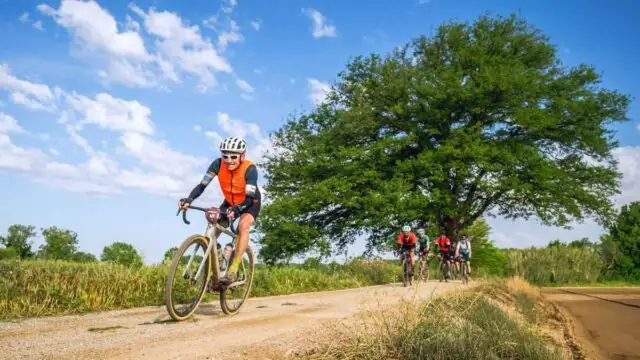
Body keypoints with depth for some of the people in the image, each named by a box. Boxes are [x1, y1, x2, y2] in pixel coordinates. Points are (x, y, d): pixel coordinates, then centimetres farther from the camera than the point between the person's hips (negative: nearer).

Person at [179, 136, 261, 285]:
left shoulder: (250, 168, -33)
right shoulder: (218, 164, -24)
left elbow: (249, 197, -37)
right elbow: (202, 185, -28)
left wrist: (236, 209, -56)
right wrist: (189, 199, -46)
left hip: (250, 203, -4)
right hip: (230, 201, 4)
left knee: (243, 226, -31)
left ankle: (233, 270, -27)